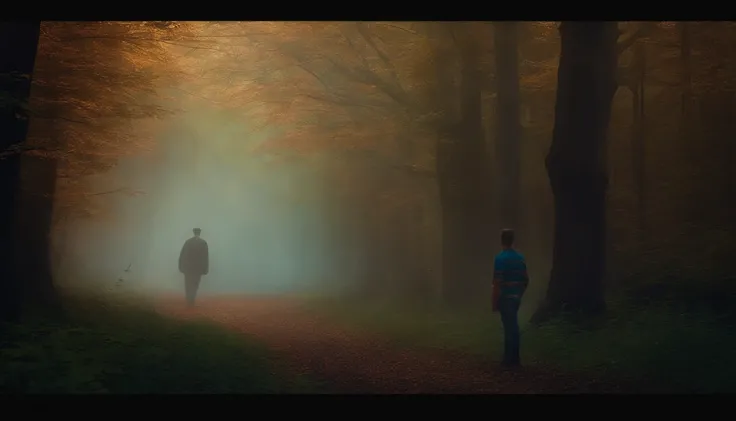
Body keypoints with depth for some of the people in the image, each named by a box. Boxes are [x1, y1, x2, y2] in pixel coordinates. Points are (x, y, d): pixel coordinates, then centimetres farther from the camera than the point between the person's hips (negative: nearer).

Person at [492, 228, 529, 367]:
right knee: (513, 326, 15)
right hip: (516, 297, 7)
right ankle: (514, 358, 21)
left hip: (505, 298, -7)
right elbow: (526, 279, 13)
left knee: (509, 327, -2)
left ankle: (510, 359, 3)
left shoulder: (500, 258, -15)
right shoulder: (520, 257, 7)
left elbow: (497, 283, -17)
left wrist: (495, 302, -11)